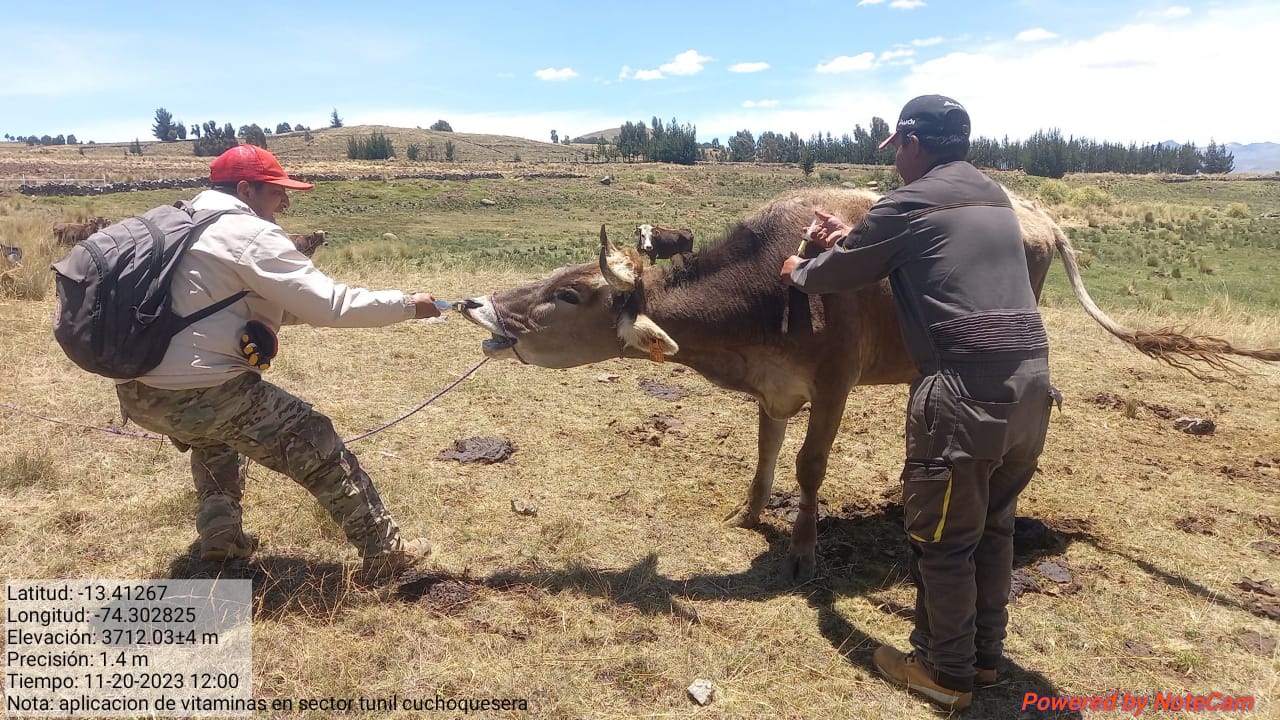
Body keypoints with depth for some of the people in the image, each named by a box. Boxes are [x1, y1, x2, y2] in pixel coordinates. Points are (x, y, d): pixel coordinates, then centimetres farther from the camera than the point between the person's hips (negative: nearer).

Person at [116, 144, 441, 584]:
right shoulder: (251, 233, -10)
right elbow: (328, 305, -14)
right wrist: (406, 304, -4)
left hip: (137, 391, 9)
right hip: (197, 392, -9)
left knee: (214, 431, 39)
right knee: (315, 446, 3)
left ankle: (220, 536, 34)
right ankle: (385, 553, 10)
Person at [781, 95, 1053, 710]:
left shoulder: (909, 204, -5)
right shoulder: (994, 198, 19)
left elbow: (839, 274, 6)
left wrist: (799, 272, 27)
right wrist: (855, 237, 39)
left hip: (966, 390, -8)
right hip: (1031, 381, 9)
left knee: (941, 537, 7)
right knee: (993, 525, 21)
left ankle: (946, 673, 22)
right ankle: (985, 652, 36)